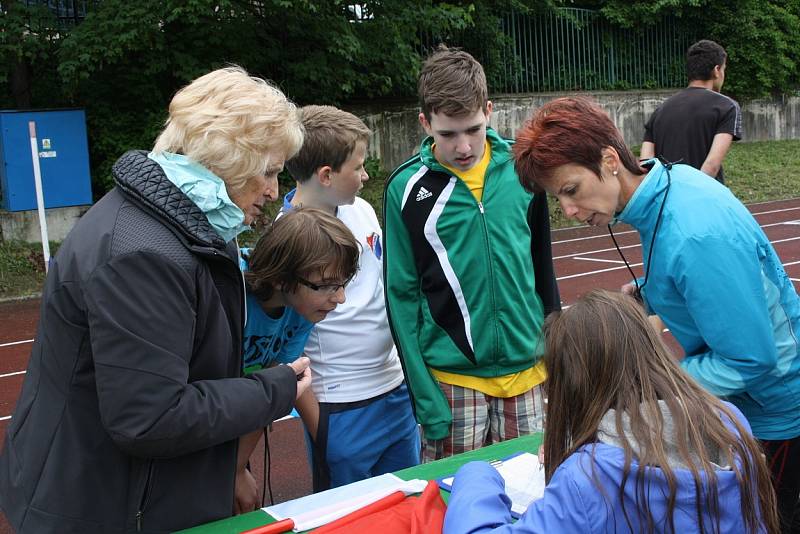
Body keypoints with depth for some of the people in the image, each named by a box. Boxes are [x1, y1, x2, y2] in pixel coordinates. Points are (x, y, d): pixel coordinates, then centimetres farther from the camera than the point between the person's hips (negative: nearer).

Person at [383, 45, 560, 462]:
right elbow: (402, 298, -5)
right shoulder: (407, 188, -7)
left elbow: (543, 268, 8)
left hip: (528, 370, 2)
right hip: (451, 378, -2)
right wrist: (425, 397, -8)